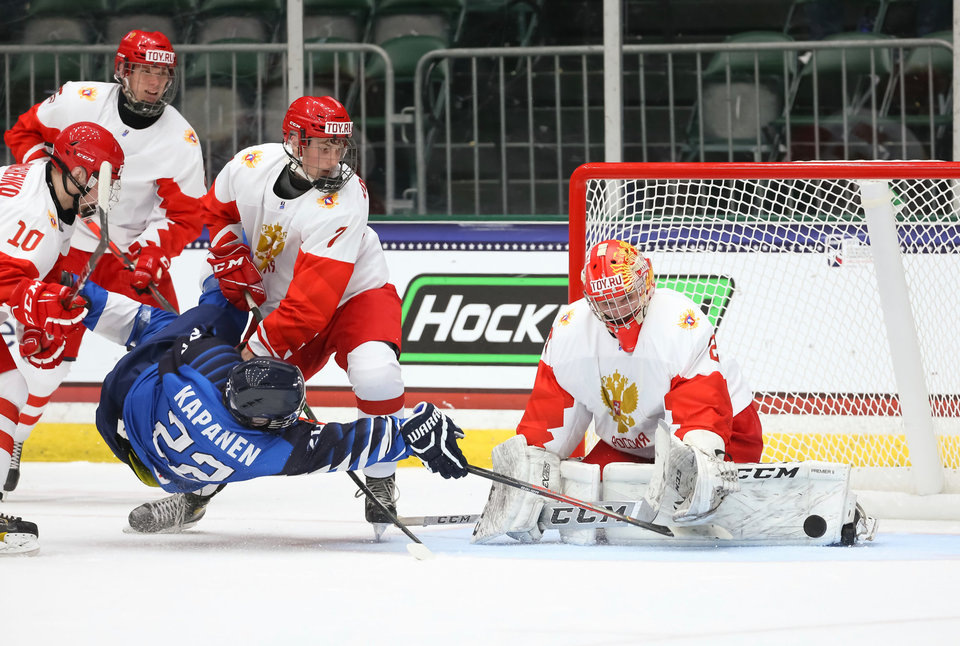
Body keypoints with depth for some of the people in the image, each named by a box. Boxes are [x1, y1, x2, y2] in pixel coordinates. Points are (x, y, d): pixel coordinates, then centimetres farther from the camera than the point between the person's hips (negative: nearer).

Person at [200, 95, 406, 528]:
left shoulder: (343, 201, -30)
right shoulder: (251, 166, -14)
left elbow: (313, 299, -34)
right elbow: (216, 211, 11)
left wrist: (262, 347, -33)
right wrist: (231, 259, -4)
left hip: (354, 295, -5)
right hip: (281, 304, 5)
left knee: (375, 371, -33)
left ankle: (381, 478, -13)